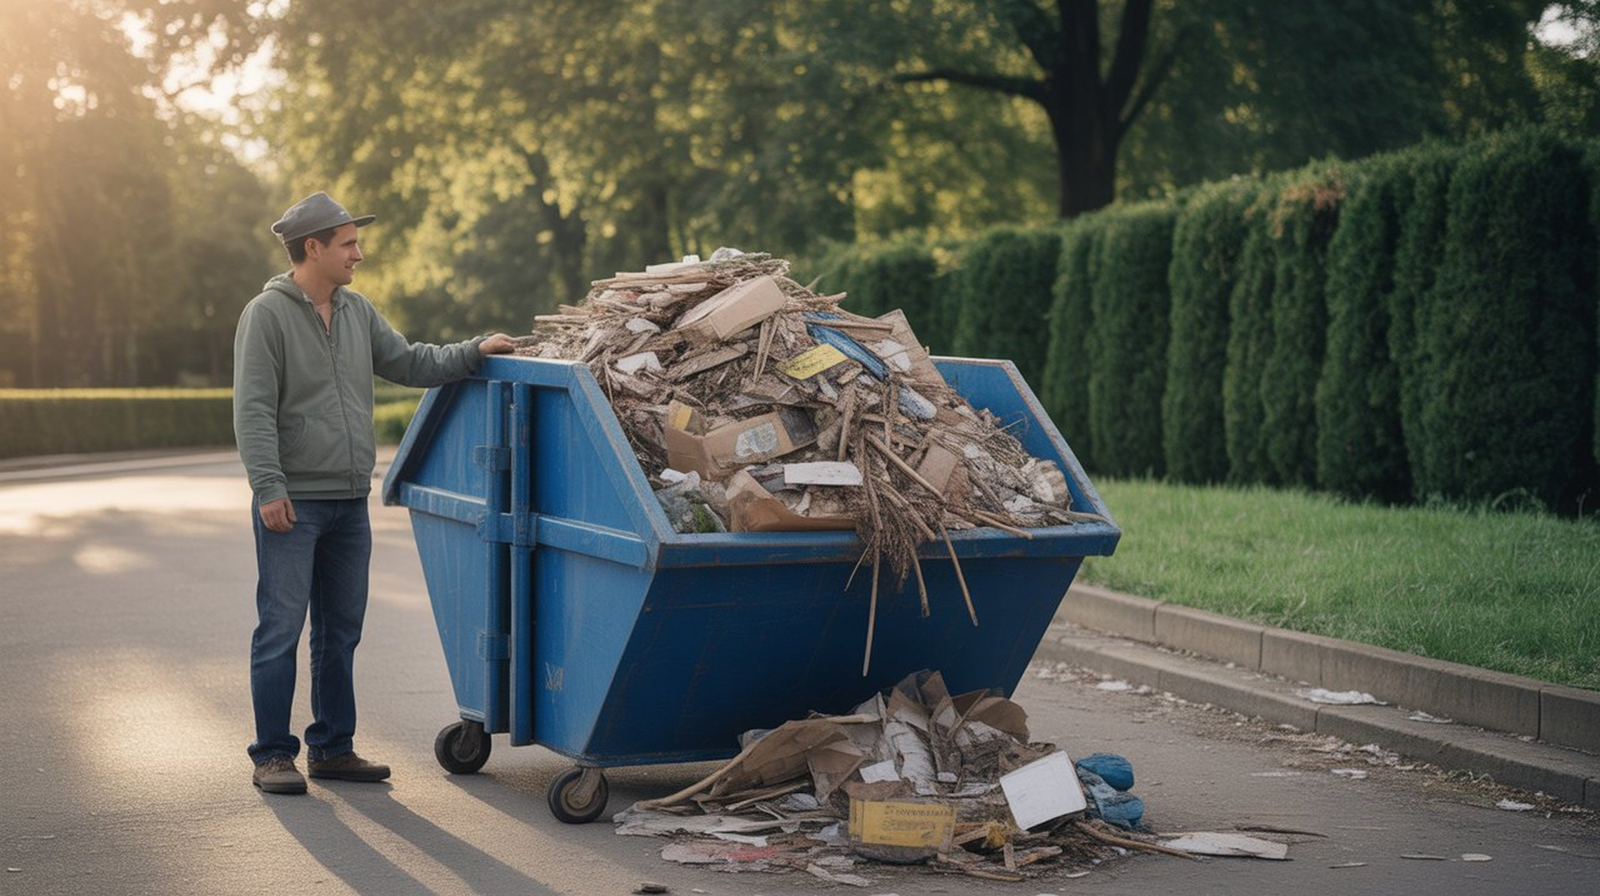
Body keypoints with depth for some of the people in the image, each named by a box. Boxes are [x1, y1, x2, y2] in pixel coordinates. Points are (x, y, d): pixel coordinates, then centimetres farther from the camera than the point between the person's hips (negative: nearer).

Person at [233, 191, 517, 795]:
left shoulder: (356, 312, 13)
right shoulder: (267, 314, -9)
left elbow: (409, 363, 20)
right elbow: (253, 411, -14)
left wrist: (474, 351, 8)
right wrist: (268, 488, -20)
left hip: (349, 504, 7)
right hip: (292, 505, -7)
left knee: (341, 632, 12)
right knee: (281, 629, -3)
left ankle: (332, 748, 21)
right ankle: (272, 755, 5)